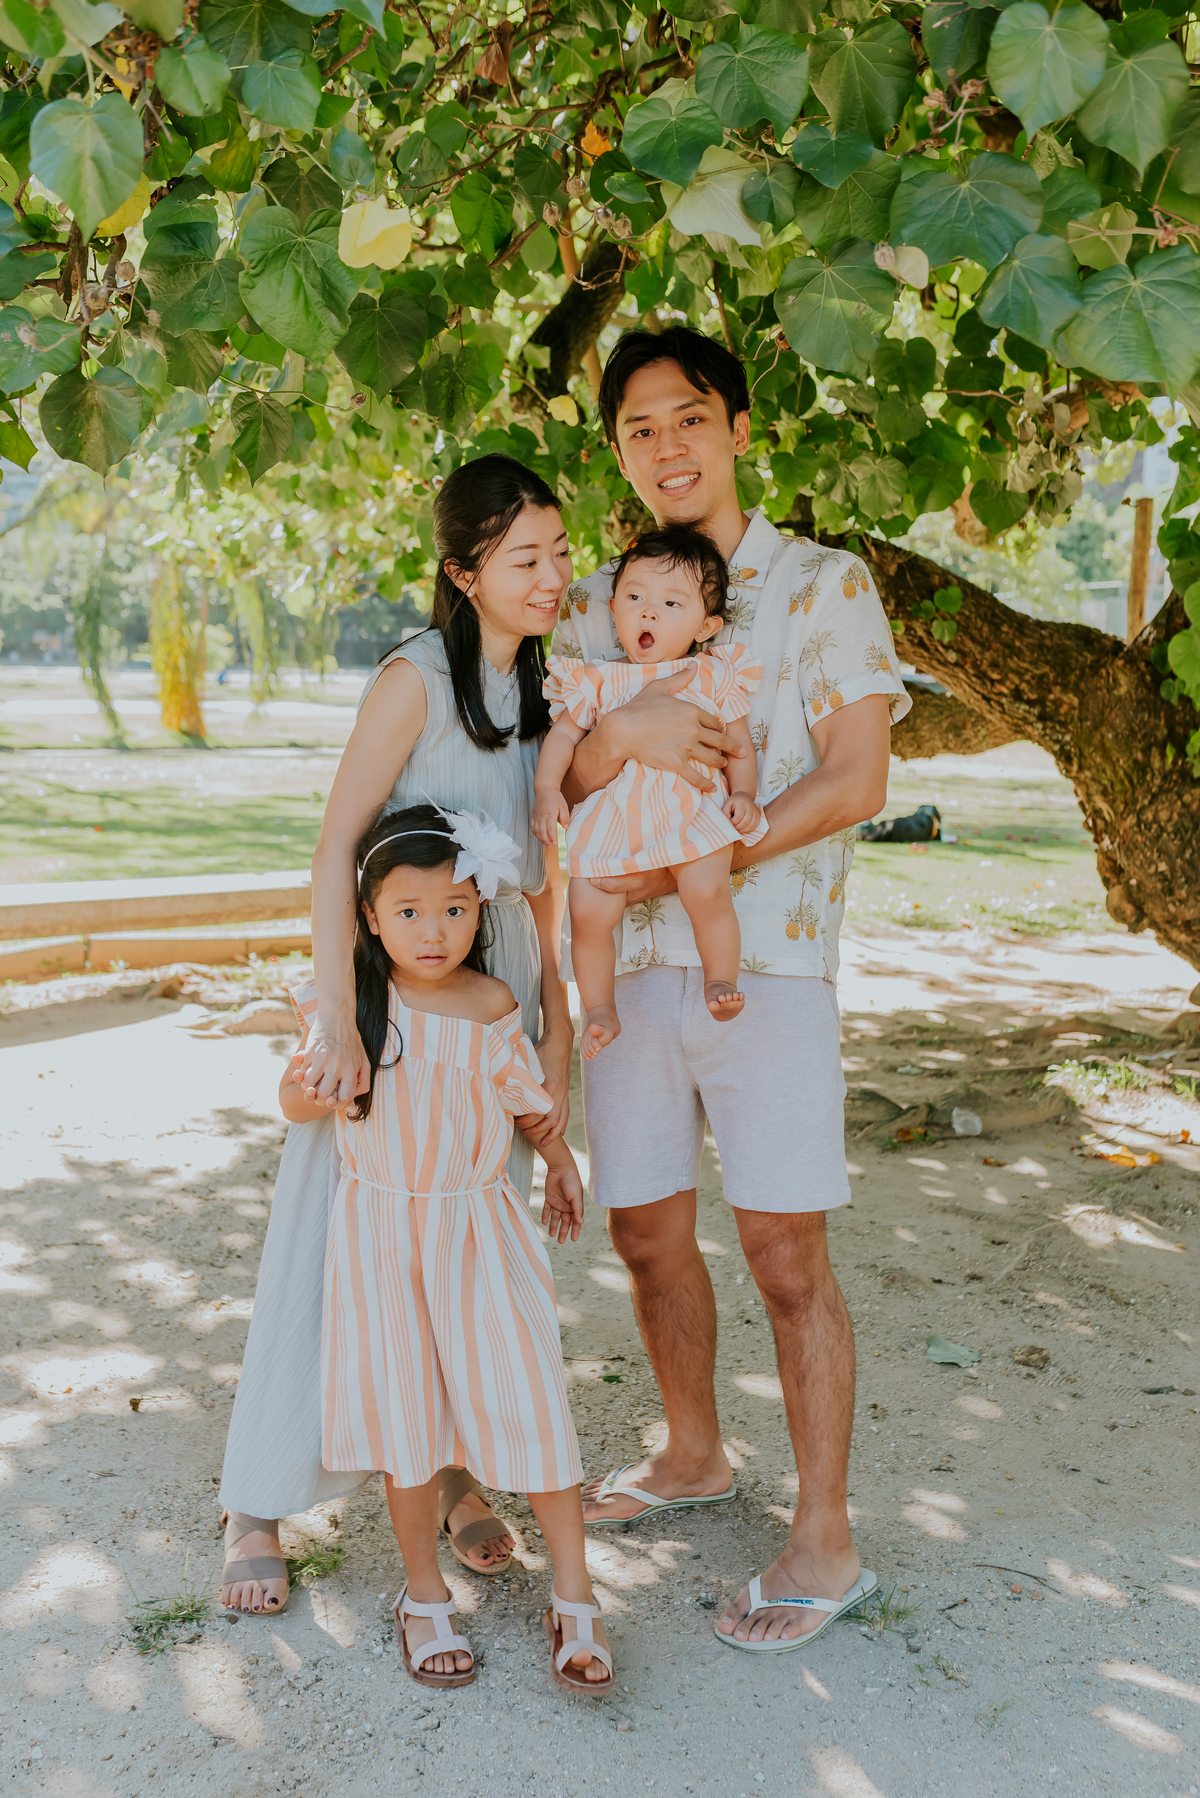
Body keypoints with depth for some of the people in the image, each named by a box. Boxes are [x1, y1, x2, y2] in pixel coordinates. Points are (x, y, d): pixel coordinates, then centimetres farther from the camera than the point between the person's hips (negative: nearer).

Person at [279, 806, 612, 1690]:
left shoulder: (492, 1006, -6)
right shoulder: (352, 1002, -7)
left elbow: (531, 1099, 12)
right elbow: (294, 1104, 3)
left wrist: (561, 1161, 26)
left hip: (481, 1228, 0)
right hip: (384, 1232, 0)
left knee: (530, 1404, -3)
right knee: (408, 1418, 7)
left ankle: (575, 1600, 12)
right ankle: (425, 1598, 26)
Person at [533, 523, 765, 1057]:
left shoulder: (713, 677, 10)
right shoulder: (599, 681, 10)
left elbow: (739, 742, 12)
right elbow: (562, 734, 10)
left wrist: (743, 793, -4)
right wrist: (547, 789, -5)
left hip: (695, 812, -1)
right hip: (614, 815, 1)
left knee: (707, 889, -27)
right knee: (588, 909, -12)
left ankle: (721, 979, -1)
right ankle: (599, 1010, 10)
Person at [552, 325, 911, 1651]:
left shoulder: (825, 585, 0)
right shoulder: (595, 607, 11)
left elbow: (854, 781, -8)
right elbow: (560, 781, 2)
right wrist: (624, 731, -21)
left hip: (765, 964, -4)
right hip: (627, 963, 5)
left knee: (786, 1258, -1)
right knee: (647, 1236, 13)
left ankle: (824, 1541, 15)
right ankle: (693, 1457, 37)